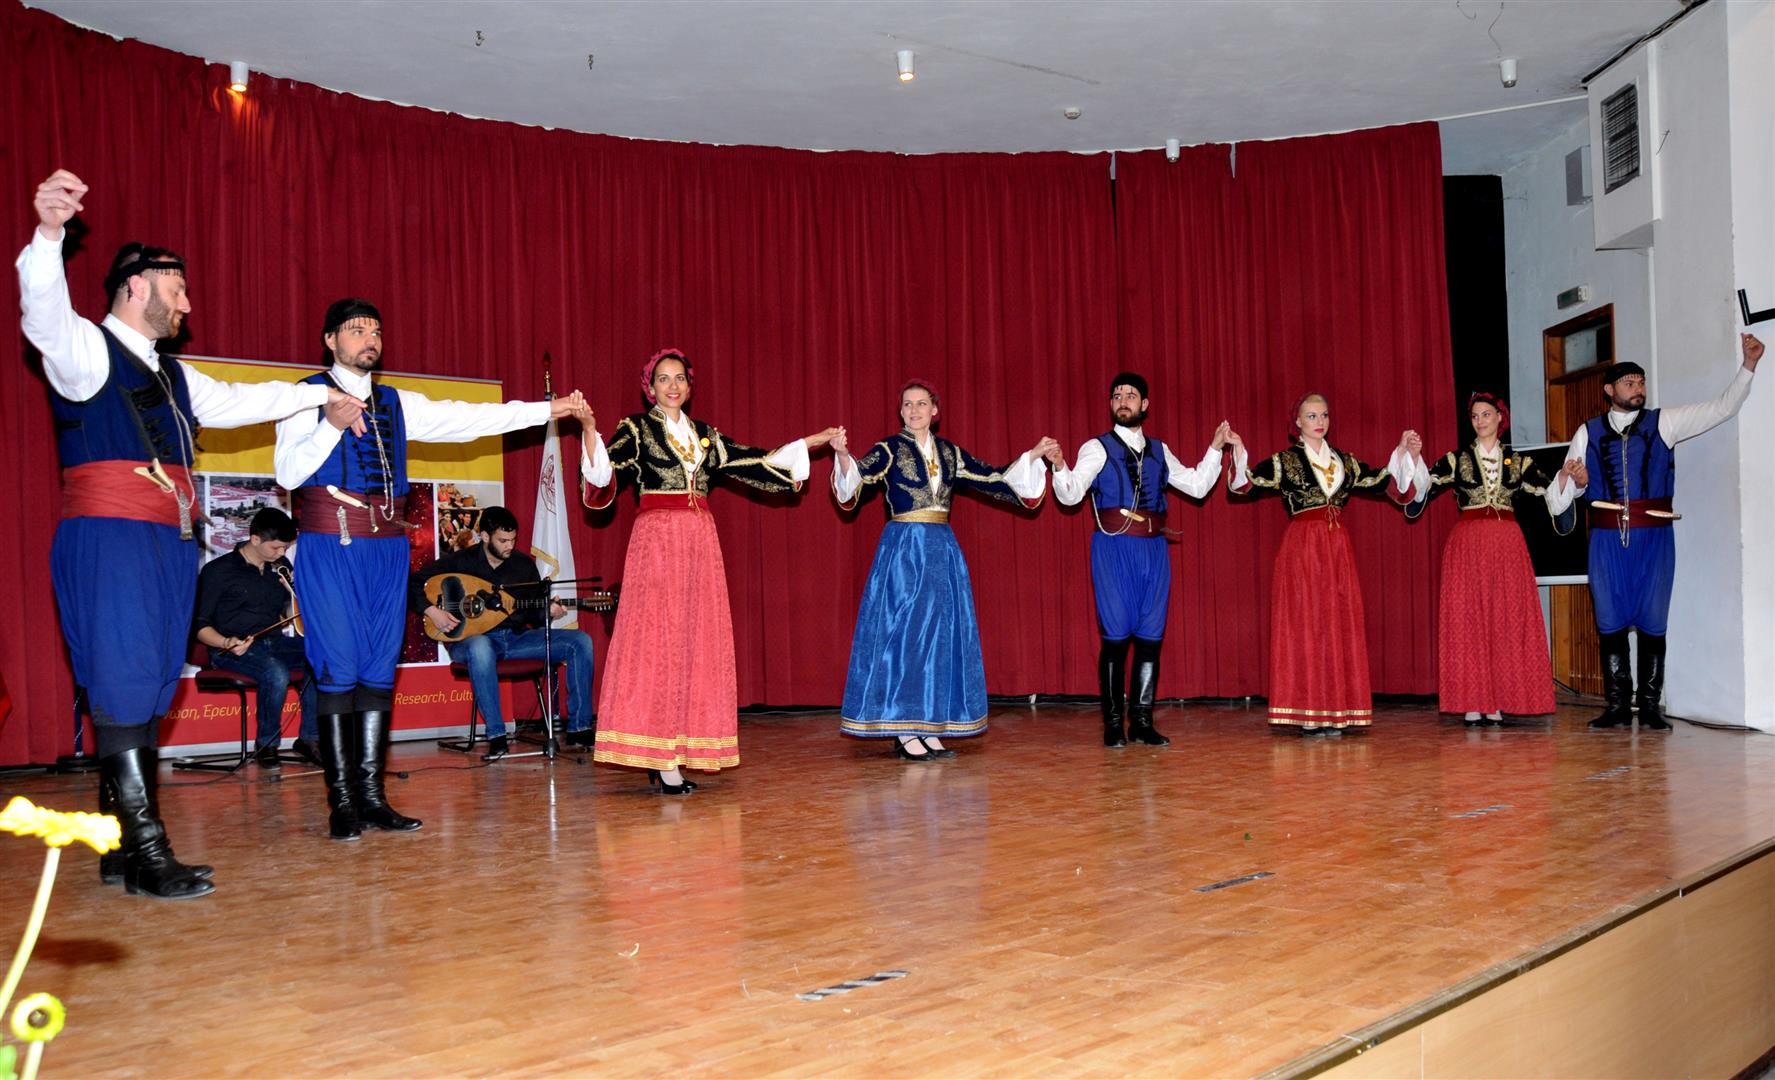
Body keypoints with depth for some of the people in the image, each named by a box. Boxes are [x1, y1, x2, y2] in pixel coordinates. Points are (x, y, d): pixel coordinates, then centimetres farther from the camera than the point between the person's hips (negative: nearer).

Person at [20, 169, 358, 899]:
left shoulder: (172, 376, 23)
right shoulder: (86, 348, -2)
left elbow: (239, 401, 34)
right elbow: (45, 315, -23)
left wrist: (321, 394, 40)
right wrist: (48, 234, -40)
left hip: (168, 543, 9)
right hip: (108, 537, -9)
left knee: (151, 689, 7)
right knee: (125, 684, -11)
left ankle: (121, 850, 13)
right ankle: (147, 852, -11)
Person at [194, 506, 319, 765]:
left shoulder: (281, 567, 14)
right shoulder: (217, 570, -2)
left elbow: (290, 615, 21)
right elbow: (201, 626, -3)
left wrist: (296, 594, 0)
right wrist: (227, 643, -23)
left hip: (274, 641, 6)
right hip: (233, 648, -5)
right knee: (277, 673, -36)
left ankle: (308, 737, -13)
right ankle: (266, 744, -14)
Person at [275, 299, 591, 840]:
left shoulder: (397, 404, 16)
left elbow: (467, 419, 11)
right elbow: (287, 473, -6)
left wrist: (549, 409, 8)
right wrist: (332, 426, -18)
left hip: (387, 547, 5)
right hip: (330, 546, -5)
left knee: (380, 668, 5)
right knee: (338, 669, -7)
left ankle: (371, 794, 10)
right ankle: (342, 801, -1)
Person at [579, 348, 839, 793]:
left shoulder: (705, 435, 17)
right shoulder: (635, 429, 3)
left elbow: (756, 462, 21)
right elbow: (603, 473, -12)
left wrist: (807, 444, 24)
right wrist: (589, 429, -28)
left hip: (701, 543, 5)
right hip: (656, 540, -5)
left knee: (698, 645, 2)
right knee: (656, 643, -8)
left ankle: (677, 754, 6)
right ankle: (660, 760, -7)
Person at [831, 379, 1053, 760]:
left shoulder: (950, 452, 11)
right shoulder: (890, 449, -3)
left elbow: (993, 478, 15)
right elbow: (859, 476, -19)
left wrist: (1034, 455, 11)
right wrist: (843, 454, -39)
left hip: (942, 550, 5)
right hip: (903, 550, -5)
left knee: (942, 635, 4)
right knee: (905, 633, -5)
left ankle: (930, 729, 11)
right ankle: (904, 733, 0)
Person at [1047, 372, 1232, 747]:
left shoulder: (1159, 451, 16)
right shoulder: (1097, 448, 2)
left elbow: (1197, 485, 17)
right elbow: (1070, 495, -8)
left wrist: (1216, 448, 10)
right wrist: (1059, 467, -26)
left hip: (1154, 548, 4)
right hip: (1114, 548, -4)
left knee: (1151, 636, 5)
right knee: (1116, 635, -4)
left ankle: (1142, 721, 13)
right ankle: (1113, 723, 5)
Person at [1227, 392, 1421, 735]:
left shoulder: (1345, 462, 15)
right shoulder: (1284, 461, 2)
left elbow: (1383, 480, 19)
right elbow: (1245, 482, -9)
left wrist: (1403, 452, 11)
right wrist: (1239, 449, -24)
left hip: (1338, 549, 4)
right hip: (1301, 548, -4)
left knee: (1339, 625, 3)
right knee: (1304, 624, -4)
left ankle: (1333, 713, 7)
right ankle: (1306, 715, -1)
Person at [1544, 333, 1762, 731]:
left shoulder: (1663, 423, 6)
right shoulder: (1588, 433, 8)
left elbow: (1723, 408, 0)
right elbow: (1560, 498, 10)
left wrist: (1748, 365, -10)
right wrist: (1572, 481, -12)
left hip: (1654, 536, -1)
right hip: (1607, 537, 1)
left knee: (1652, 622, 1)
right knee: (1610, 622, 2)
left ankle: (1650, 706, 7)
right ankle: (1617, 706, 9)